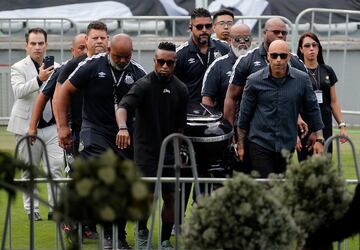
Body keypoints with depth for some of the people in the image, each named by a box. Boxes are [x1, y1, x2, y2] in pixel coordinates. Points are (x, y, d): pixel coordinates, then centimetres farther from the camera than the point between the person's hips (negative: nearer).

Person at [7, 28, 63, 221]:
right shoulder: (19, 68, -3)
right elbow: (18, 91, -21)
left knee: (56, 168, -7)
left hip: (52, 126, 3)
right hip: (28, 127, -3)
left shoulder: (55, 68, 11)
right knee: (29, 171, 5)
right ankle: (31, 210, 13)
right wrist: (39, 79, -35)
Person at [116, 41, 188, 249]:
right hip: (146, 151, -4)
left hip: (170, 151, 4)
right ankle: (142, 232, 17)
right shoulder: (144, 85, -10)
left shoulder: (181, 90, 5)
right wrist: (123, 127, -45)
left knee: (171, 196, 1)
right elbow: (123, 107, -26)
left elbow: (180, 125, 11)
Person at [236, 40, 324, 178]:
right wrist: (240, 144, 7)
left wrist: (319, 139, 7)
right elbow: (244, 114, 4)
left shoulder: (302, 79, -1)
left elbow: (312, 109, 9)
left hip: (287, 145, 2)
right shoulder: (254, 81, -3)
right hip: (260, 144, -2)